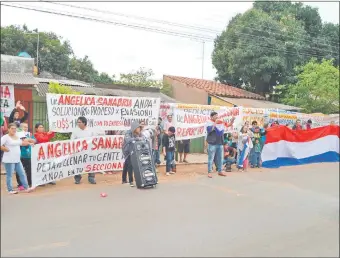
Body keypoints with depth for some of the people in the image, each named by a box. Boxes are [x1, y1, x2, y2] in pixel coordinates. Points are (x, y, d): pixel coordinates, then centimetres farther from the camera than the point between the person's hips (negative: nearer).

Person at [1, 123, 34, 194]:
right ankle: (10, 190, 11)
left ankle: (26, 187, 15)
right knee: (9, 175, 2)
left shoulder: (17, 137, 12)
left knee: (22, 173, 9)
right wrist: (6, 149, -17)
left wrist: (29, 143, 16)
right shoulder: (5, 137, -11)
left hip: (17, 160, 8)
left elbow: (21, 143, 26)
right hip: (9, 160, -8)